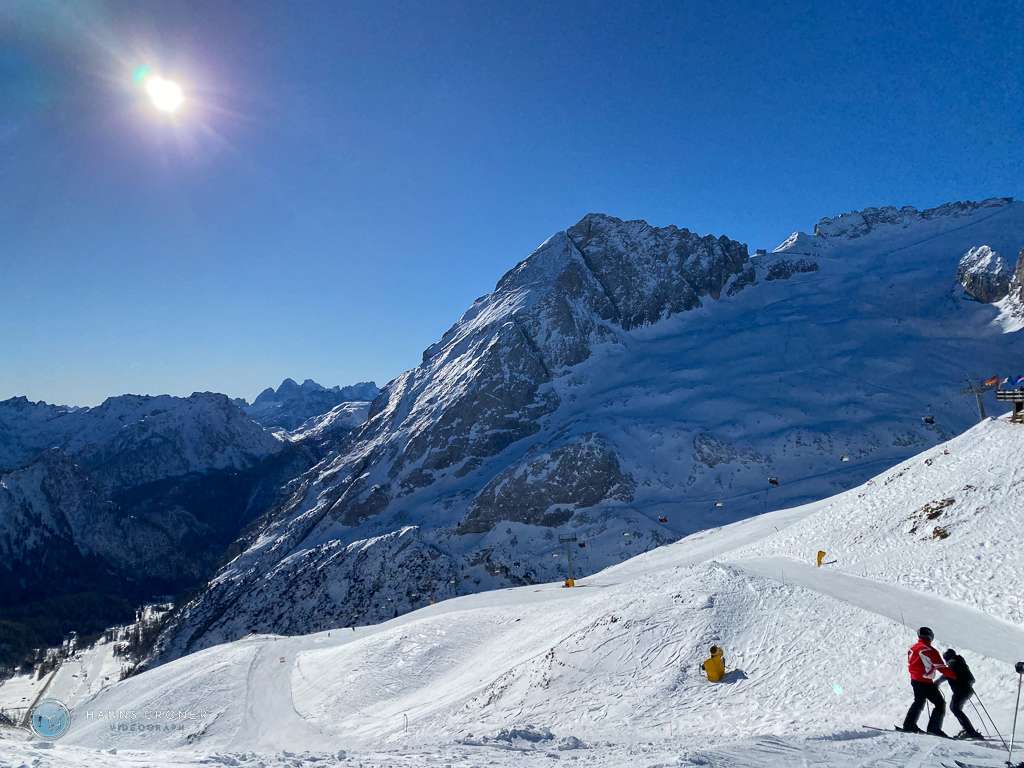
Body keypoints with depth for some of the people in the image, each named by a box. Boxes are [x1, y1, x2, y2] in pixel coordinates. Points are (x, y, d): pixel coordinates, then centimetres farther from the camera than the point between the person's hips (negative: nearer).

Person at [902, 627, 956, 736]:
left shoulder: (912, 648, 5)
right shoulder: (931, 651, -18)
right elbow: (942, 668, -17)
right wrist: (956, 676, -7)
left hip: (914, 680, 8)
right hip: (925, 682, -8)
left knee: (919, 702, 24)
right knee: (940, 703, 6)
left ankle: (909, 724, 21)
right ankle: (934, 728, 3)